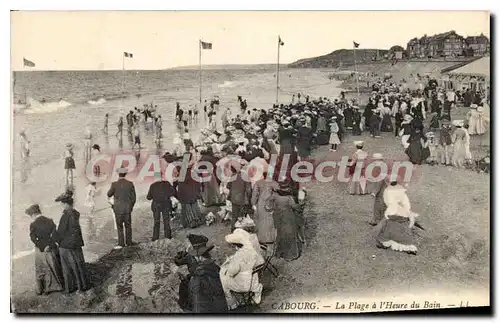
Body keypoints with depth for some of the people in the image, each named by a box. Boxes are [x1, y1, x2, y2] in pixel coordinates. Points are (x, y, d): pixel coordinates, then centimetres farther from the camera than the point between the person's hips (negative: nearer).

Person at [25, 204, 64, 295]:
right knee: (54, 267, 15)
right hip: (51, 249, 2)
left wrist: (42, 247, -12)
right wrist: (49, 245, -12)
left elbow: (33, 238, -17)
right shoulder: (49, 221, -3)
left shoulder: (33, 225, -10)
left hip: (40, 250, -2)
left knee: (40, 269, 13)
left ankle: (39, 289, 22)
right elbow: (55, 234, -11)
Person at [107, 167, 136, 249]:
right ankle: (129, 242, 17)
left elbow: (109, 194, 4)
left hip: (118, 209, -2)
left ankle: (121, 244, 2)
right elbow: (133, 197, 1)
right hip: (128, 208, 2)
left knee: (119, 227, 5)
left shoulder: (114, 184, -10)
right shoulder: (130, 184, -4)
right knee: (128, 226, 13)